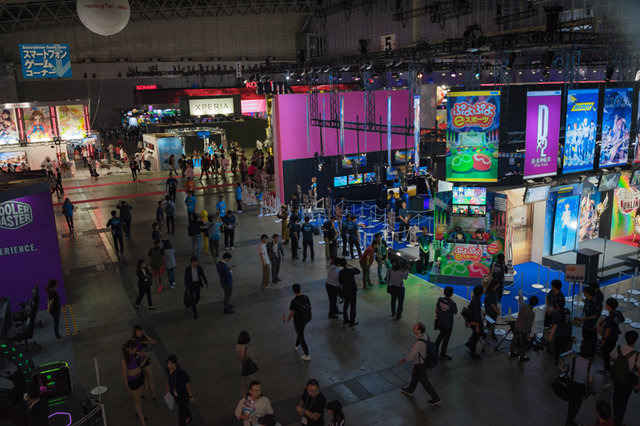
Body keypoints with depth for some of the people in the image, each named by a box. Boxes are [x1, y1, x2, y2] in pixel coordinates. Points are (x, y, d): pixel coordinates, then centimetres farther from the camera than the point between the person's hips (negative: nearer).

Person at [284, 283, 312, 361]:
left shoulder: (294, 302, -27)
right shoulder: (306, 297, -10)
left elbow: (291, 314, -20)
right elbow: (309, 307, 2)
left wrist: (287, 319, -1)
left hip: (298, 321, -6)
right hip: (306, 319, 6)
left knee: (301, 337, 9)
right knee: (300, 333, 30)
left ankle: (307, 356, 16)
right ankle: (296, 346, 54)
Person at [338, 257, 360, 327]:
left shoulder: (340, 272, -6)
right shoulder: (351, 271, -21)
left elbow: (340, 281, 3)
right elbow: (358, 271, -3)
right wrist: (352, 267, 5)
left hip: (345, 290, 6)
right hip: (352, 290, -6)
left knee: (345, 304, 20)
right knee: (352, 306, 3)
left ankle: (345, 319, 31)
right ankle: (351, 322, 7)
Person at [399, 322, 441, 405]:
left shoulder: (419, 343, -41)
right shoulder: (424, 335, -14)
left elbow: (411, 356, -32)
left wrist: (402, 360, -15)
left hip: (420, 365, -9)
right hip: (424, 360, 9)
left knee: (425, 382, 14)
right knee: (415, 375, 30)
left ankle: (436, 399, 31)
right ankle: (410, 390, 54)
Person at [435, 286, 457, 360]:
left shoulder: (440, 299, -16)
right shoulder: (452, 304, -30)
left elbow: (436, 309, 0)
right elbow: (455, 312, -9)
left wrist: (437, 317, 18)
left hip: (440, 322, 5)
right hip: (448, 325, -5)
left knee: (442, 333, 33)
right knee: (446, 339, 15)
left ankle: (435, 347, 46)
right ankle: (442, 355, 32)